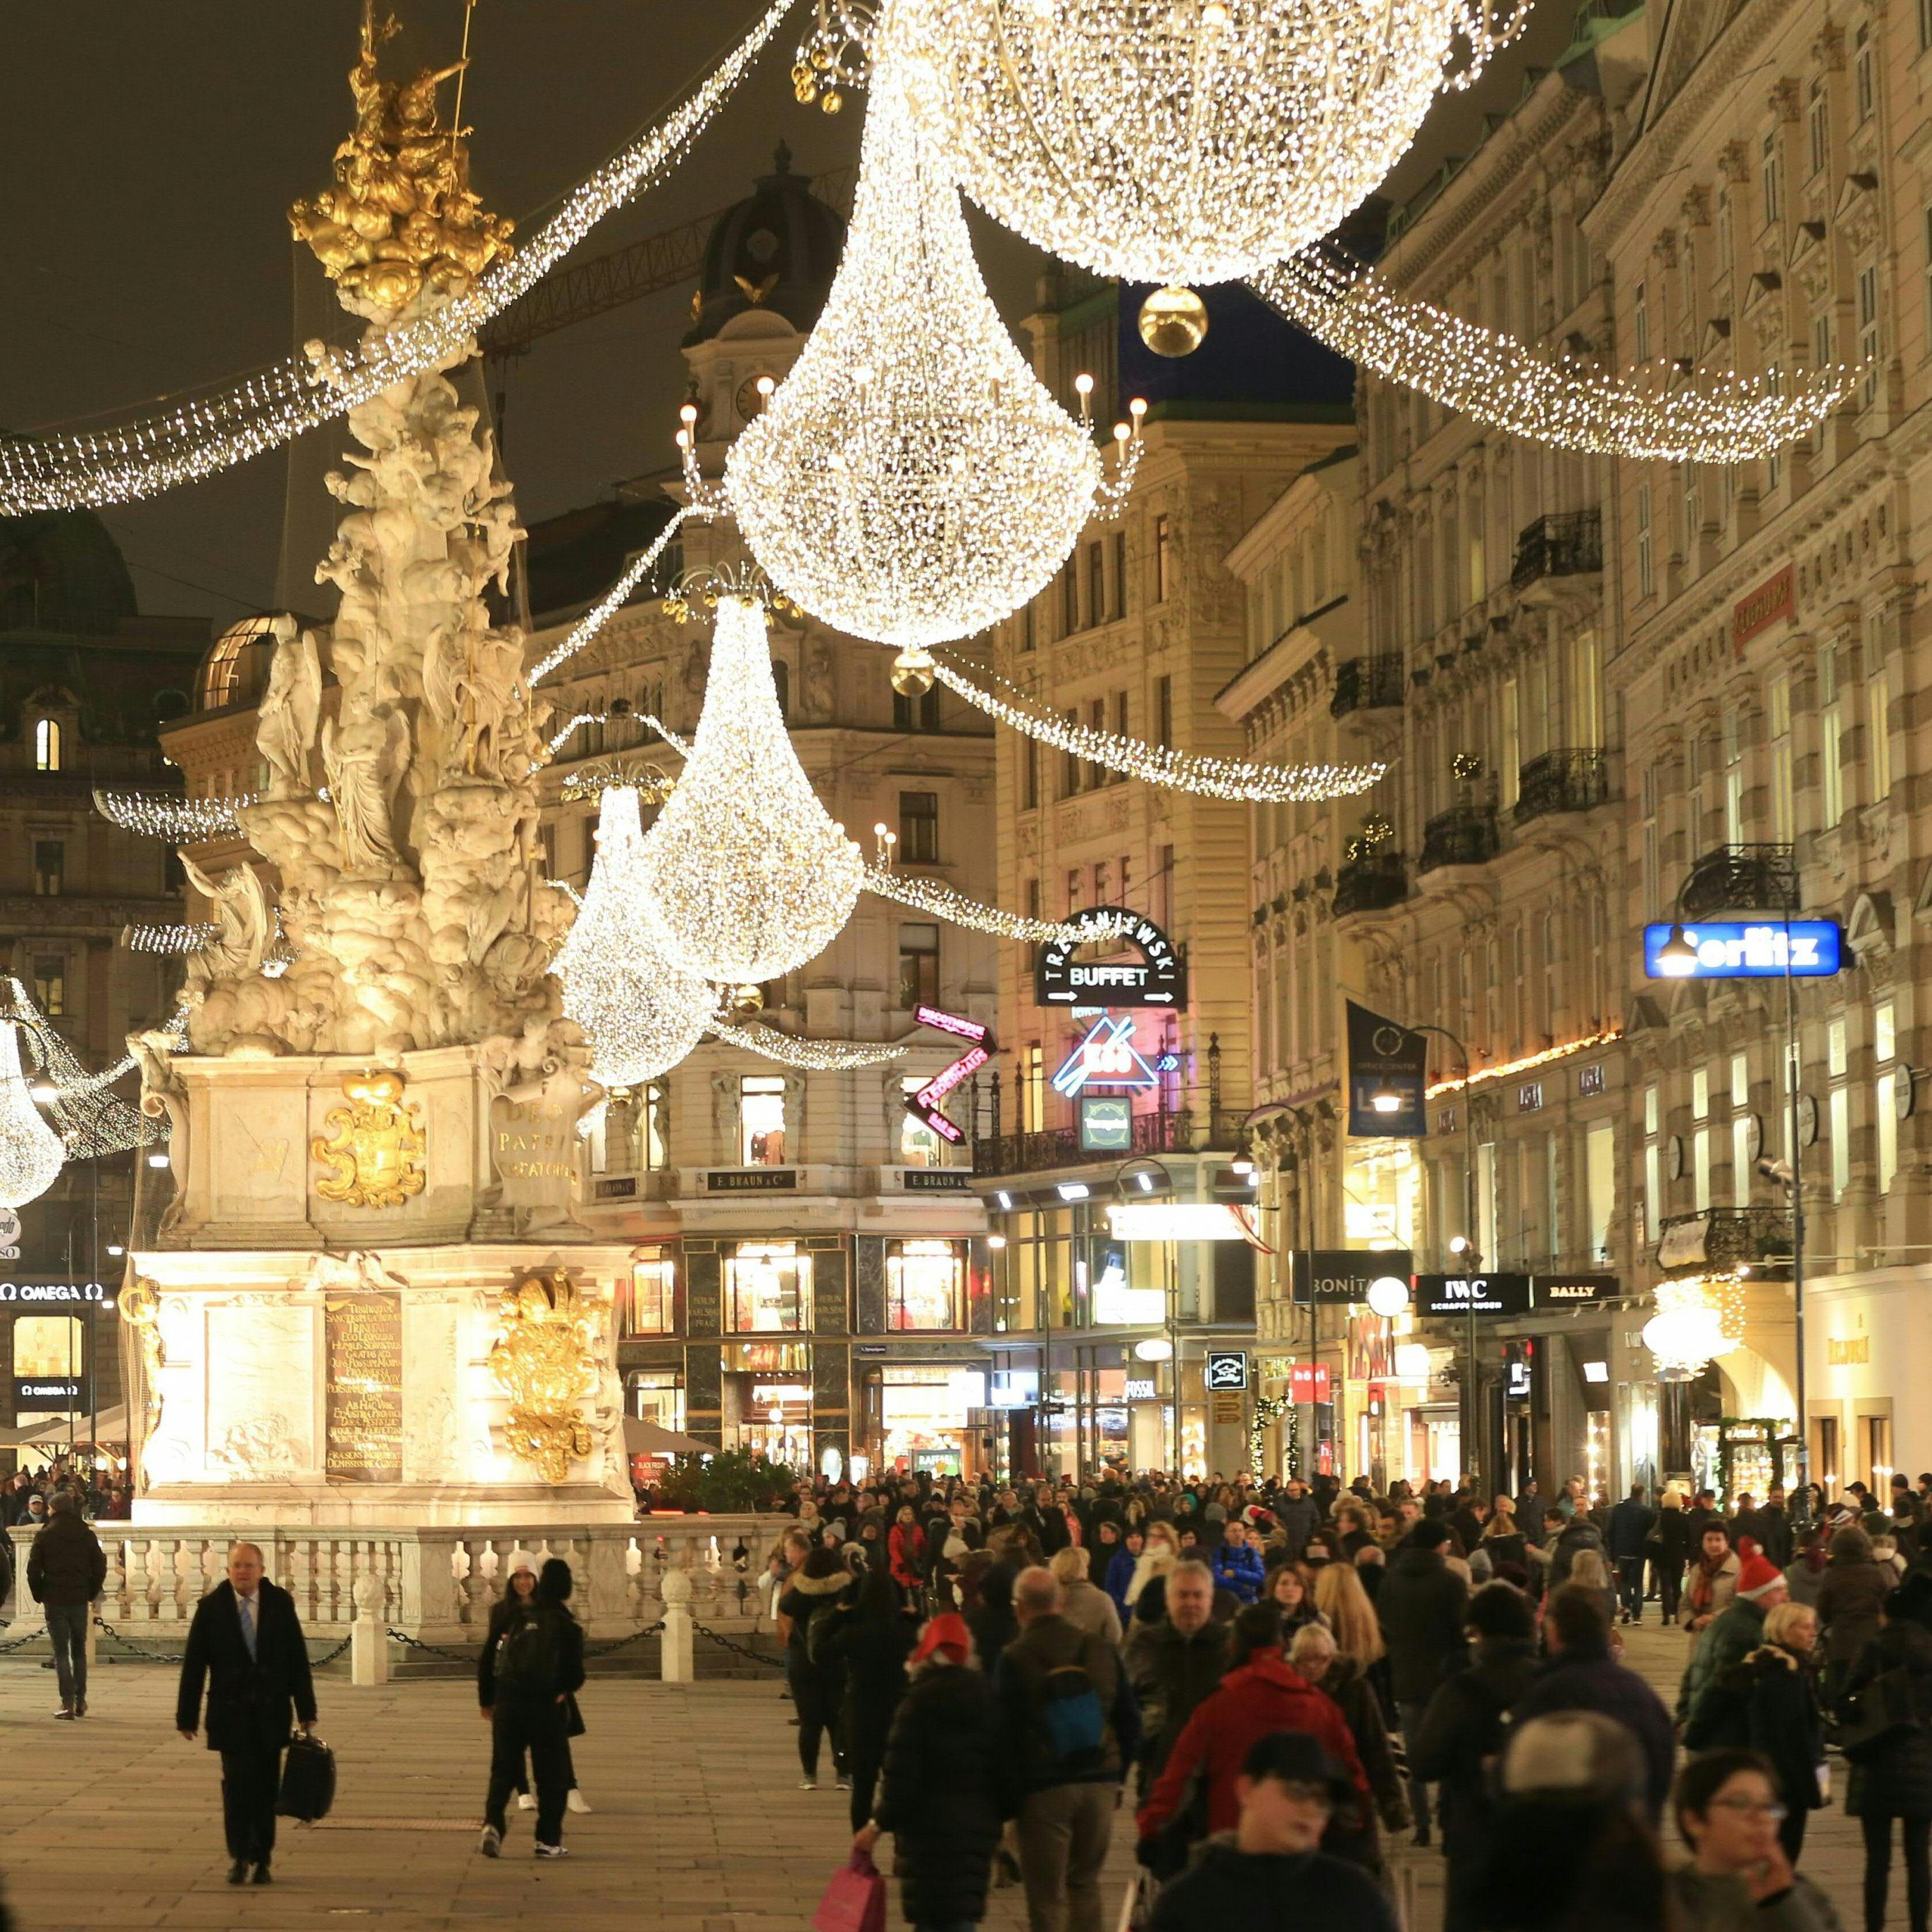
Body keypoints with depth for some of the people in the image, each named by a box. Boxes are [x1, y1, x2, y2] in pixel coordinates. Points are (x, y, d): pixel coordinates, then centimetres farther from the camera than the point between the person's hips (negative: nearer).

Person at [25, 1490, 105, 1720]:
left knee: (61, 1653, -1)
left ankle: (67, 1702, -10)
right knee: (79, 1652, 14)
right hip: (79, 1600, 2)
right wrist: (91, 1593, 11)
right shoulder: (87, 1535, 3)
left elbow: (33, 1569, -5)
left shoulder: (44, 1535, -4)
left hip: (54, 1600, -2)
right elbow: (100, 1567, 2)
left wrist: (38, 1595, 7)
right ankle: (80, 1701, 14)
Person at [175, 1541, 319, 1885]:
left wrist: (306, 1710, 0)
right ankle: (239, 1857, 2)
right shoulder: (211, 1608, -2)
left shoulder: (280, 1604, 1)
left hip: (271, 1712, 1)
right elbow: (194, 1664, -1)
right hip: (231, 1712, -1)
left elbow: (298, 1659, 3)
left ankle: (261, 1859, 16)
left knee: (267, 1787, 5)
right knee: (238, 1783, -9)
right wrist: (187, 1716, -4)